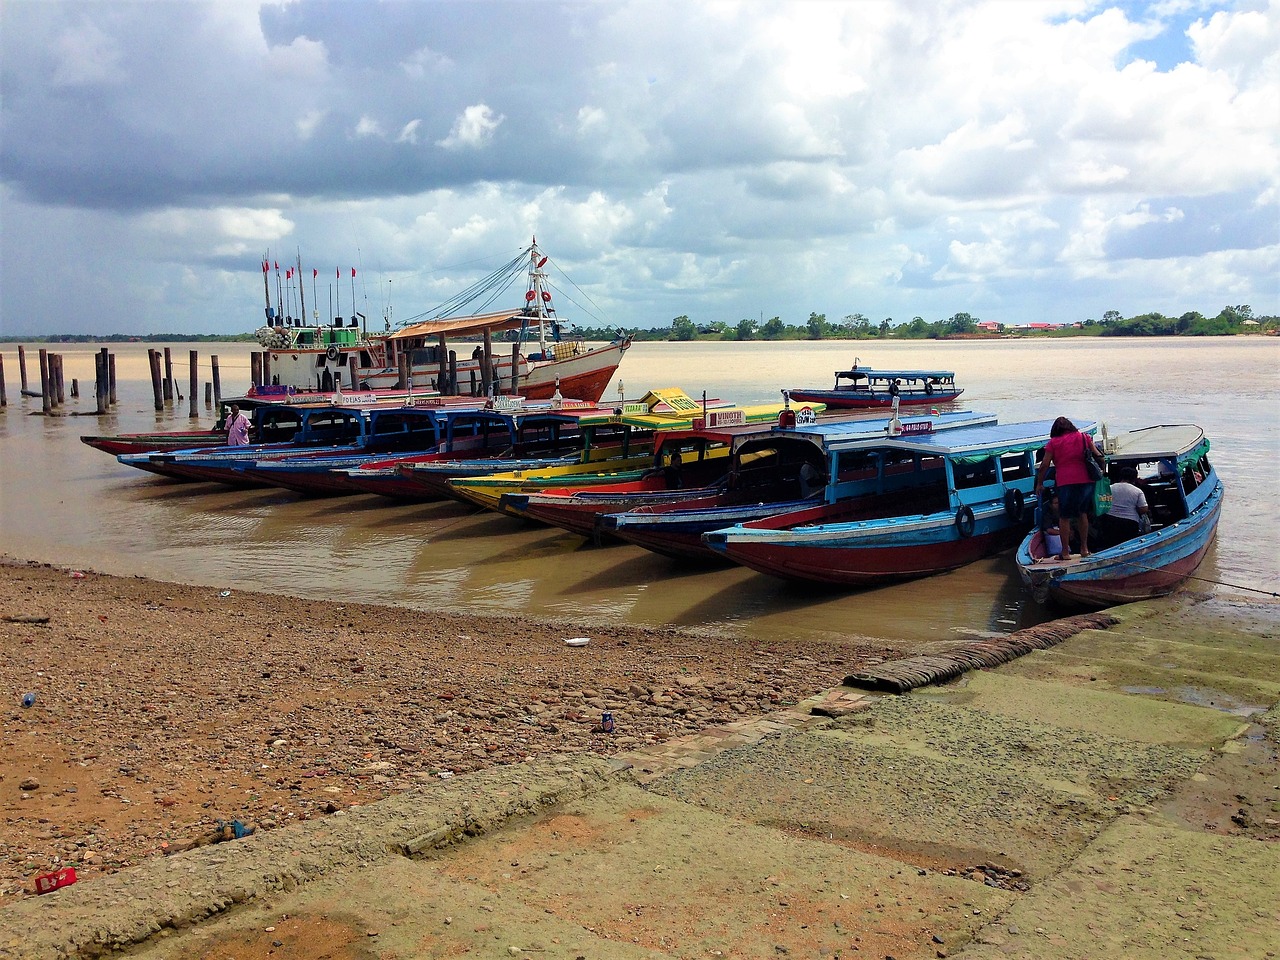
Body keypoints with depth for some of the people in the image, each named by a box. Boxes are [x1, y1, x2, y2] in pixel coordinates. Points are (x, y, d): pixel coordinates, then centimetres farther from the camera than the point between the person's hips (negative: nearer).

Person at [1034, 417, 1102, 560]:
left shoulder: (1053, 443, 5)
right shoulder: (1084, 437, 12)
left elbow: (1045, 465, 2)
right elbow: (1098, 456, 7)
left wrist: (1039, 484, 12)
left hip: (1065, 483, -3)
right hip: (1086, 481, 3)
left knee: (1065, 517, 5)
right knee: (1082, 513, 19)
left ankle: (1065, 552, 6)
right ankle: (1084, 548, 21)